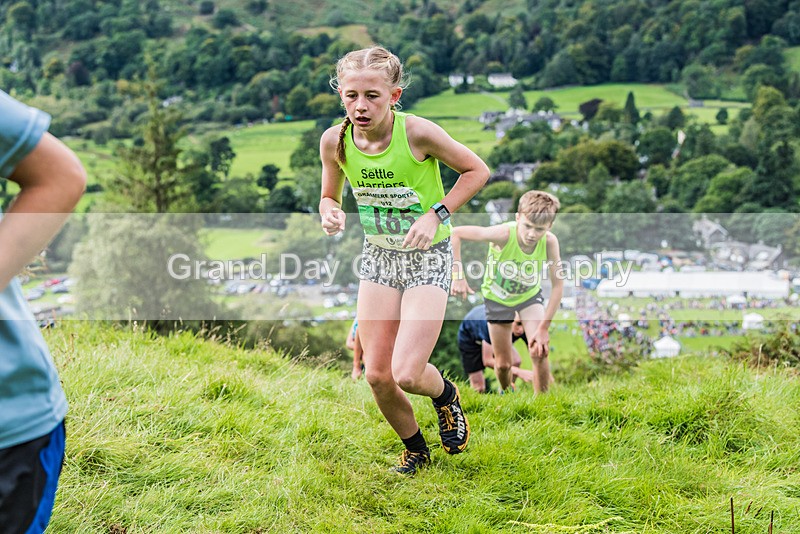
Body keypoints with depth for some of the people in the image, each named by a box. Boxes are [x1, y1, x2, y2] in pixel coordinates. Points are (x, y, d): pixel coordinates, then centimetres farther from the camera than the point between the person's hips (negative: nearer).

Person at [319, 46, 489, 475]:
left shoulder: (418, 132, -21)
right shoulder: (335, 141, -10)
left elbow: (478, 171, -8)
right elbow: (329, 196, 9)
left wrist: (435, 215, -19)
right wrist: (331, 215, -15)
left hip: (428, 256, -4)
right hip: (378, 256, 4)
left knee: (407, 374, -16)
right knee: (377, 375, 1)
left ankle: (445, 395, 22)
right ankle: (415, 449, 30)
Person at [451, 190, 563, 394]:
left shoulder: (550, 242, -30)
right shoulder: (504, 234, -37)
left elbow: (557, 285, -22)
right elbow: (455, 233, -33)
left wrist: (544, 327, -24)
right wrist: (458, 276, -35)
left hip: (530, 295, 1)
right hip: (497, 296, -1)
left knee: (539, 352, -19)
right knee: (503, 364, 7)